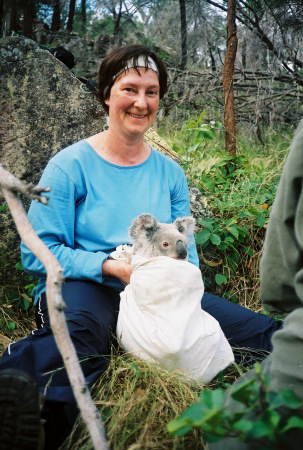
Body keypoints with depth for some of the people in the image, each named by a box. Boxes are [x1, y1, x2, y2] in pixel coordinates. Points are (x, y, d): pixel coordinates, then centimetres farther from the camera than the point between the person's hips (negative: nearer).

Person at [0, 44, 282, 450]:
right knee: (80, 336, -42)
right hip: (82, 286, -4)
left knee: (266, 333, -14)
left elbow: (187, 254, 15)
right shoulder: (71, 165, -2)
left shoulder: (170, 173, 12)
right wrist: (113, 267, -20)